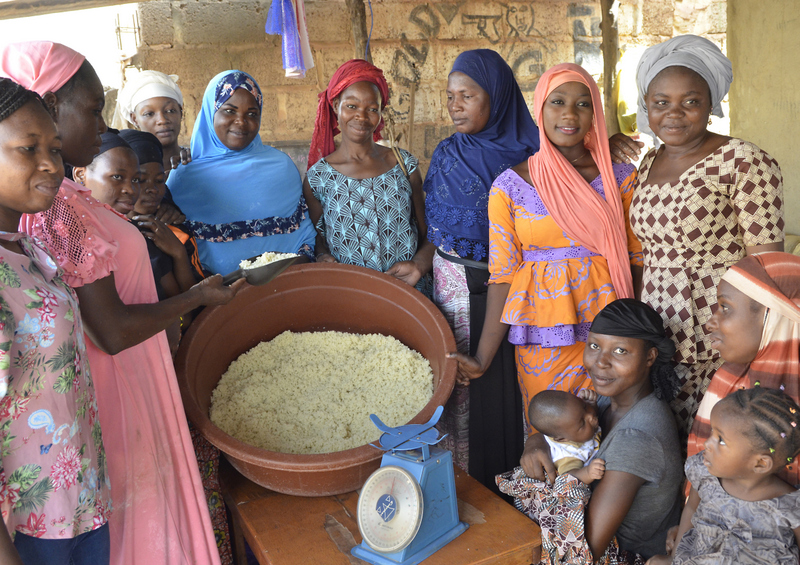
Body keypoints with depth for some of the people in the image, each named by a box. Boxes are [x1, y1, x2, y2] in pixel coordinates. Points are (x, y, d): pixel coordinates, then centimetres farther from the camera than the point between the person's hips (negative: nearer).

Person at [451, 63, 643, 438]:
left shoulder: (620, 178, 3)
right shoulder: (509, 186, 0)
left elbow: (639, 260, 5)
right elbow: (502, 274, -1)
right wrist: (482, 358, -5)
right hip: (542, 342, -1)